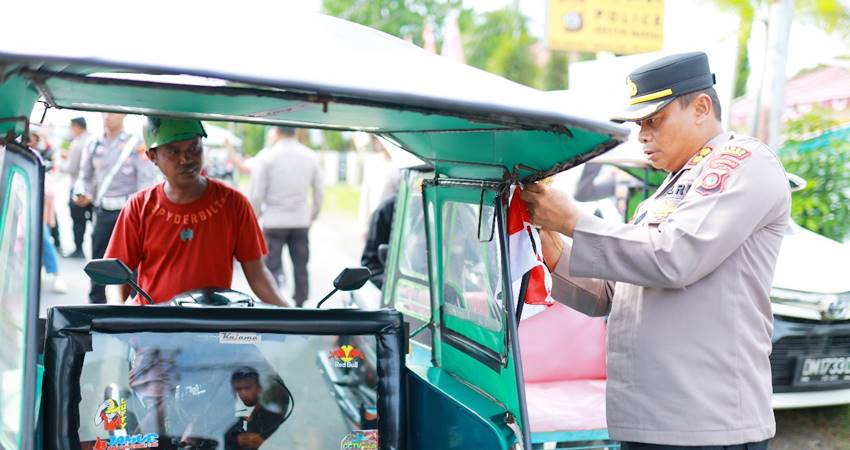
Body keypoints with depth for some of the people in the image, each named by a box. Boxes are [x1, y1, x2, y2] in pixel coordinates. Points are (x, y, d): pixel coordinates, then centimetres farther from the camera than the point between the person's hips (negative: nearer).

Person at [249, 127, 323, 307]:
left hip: (274, 220, -3)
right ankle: (300, 304, 18)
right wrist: (313, 215, 21)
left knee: (272, 267, 1)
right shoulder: (311, 157, 2)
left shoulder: (266, 157, -7)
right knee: (301, 267, 12)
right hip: (301, 221, 3)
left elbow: (257, 193, -7)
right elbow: (319, 192, 8)